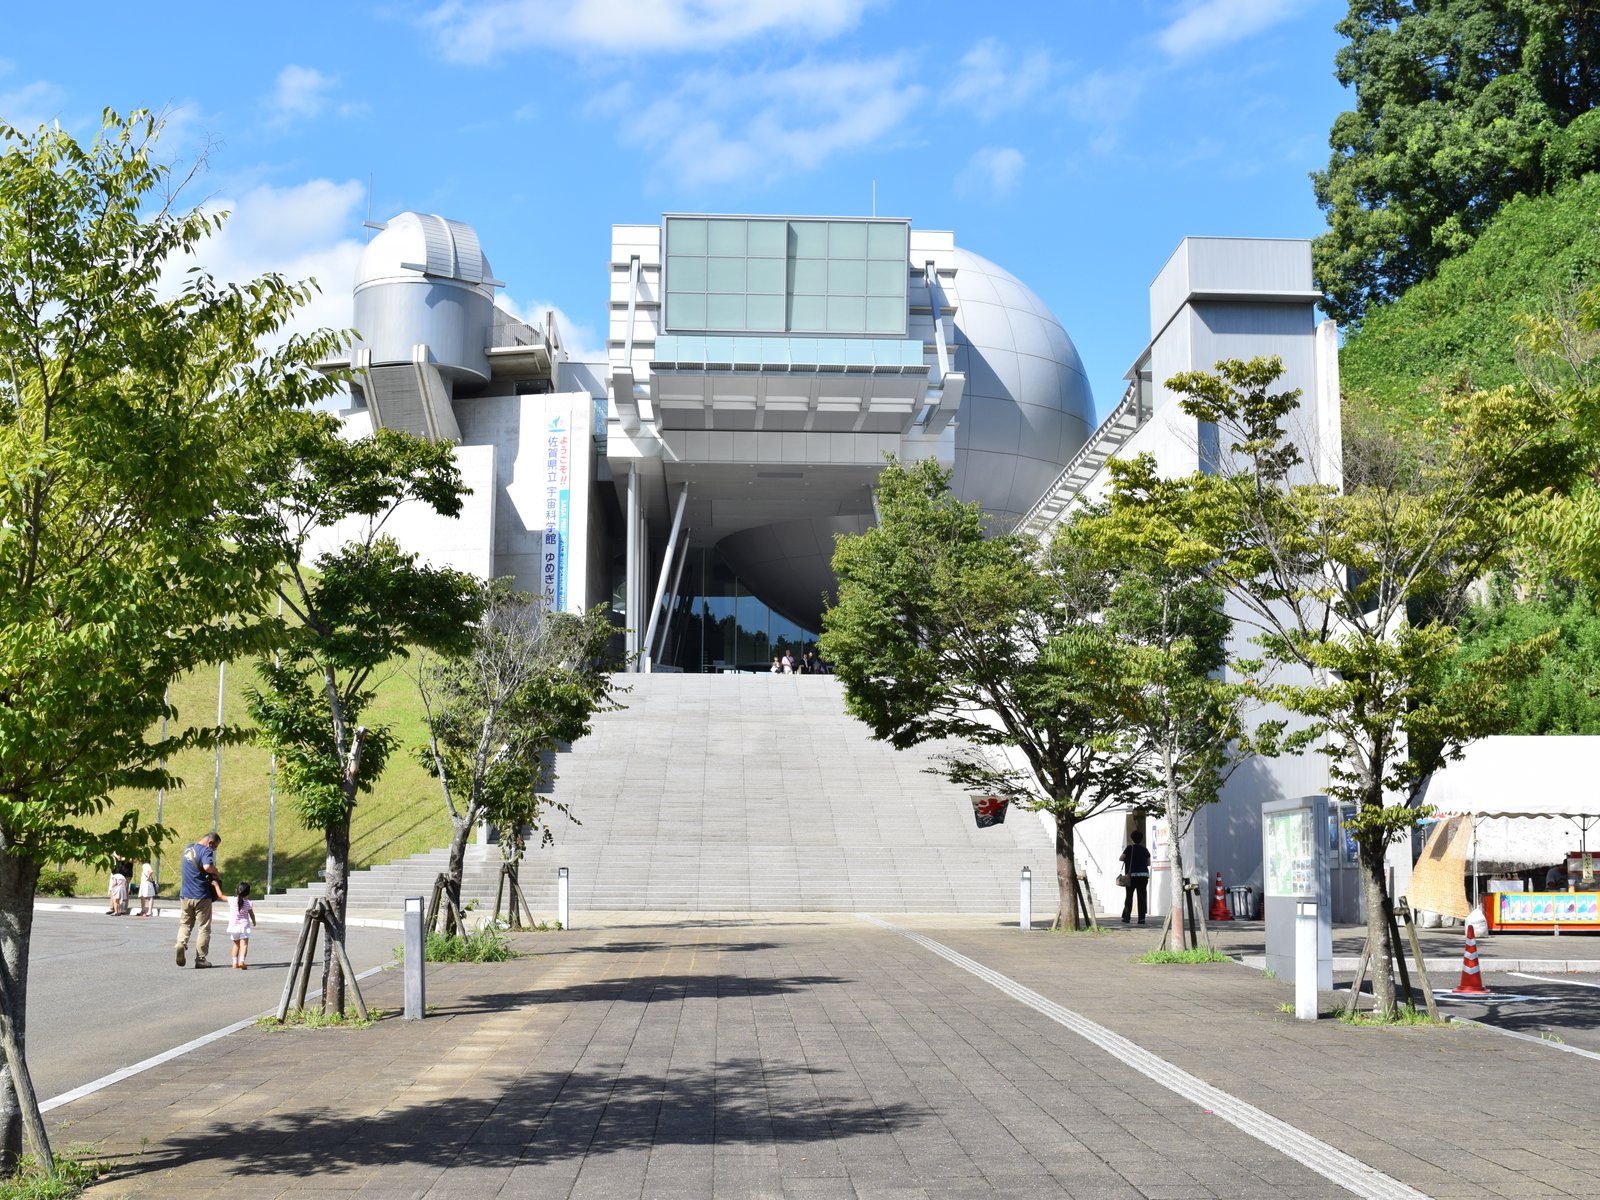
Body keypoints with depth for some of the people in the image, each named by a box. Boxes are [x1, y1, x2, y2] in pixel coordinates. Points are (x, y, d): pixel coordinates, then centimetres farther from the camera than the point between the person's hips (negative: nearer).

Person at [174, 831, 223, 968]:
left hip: (185, 895, 5)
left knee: (185, 924, 15)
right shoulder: (206, 851, -15)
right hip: (202, 896, -5)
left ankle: (181, 943, -14)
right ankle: (200, 959, 7)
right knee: (204, 928, 6)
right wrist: (216, 872, -13)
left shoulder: (187, 848, 10)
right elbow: (207, 867, -33)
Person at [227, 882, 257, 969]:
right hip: (244, 926, -3)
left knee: (236, 944, 18)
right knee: (244, 944, -7)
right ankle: (241, 961, -26)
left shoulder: (232, 900, -5)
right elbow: (251, 915, 7)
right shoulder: (248, 903, -6)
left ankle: (235, 962, 14)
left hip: (233, 926, 3)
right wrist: (254, 922, 26)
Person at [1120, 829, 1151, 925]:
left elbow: (1121, 858, -7)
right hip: (1144, 875, 2)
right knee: (1142, 897, 3)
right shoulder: (1144, 850, 6)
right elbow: (1148, 863, 10)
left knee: (1128, 897, 7)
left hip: (1131, 875, -2)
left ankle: (1126, 917, 4)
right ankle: (1141, 918, 0)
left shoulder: (1129, 848, -5)